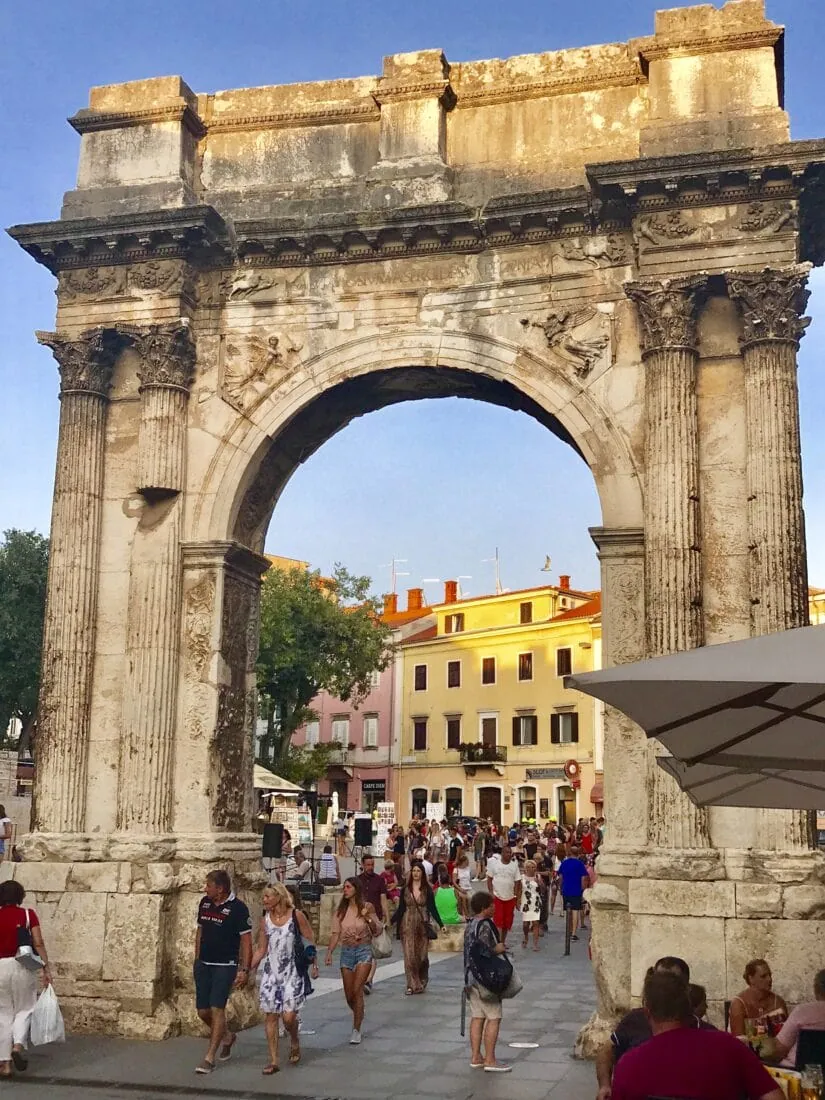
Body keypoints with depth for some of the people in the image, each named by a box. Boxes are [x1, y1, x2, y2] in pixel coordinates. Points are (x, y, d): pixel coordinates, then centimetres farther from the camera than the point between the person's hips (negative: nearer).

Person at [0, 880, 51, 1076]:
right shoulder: (28, 915, -3)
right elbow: (38, 943, -8)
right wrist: (46, 968, -5)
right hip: (23, 966, -1)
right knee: (24, 1009, 16)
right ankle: (18, 1045, -9)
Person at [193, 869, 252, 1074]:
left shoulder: (237, 908, -12)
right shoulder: (204, 903, 6)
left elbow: (246, 940, -11)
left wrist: (244, 970, -15)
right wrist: (197, 959, 16)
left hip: (225, 966, -6)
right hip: (203, 964, 6)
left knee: (217, 1009, -9)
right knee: (202, 1011, 7)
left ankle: (209, 1057, 0)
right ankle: (227, 1036, 34)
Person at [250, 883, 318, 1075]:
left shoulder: (296, 916, -6)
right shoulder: (265, 920, 6)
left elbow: (310, 941, -1)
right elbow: (261, 949, 12)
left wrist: (313, 964, -6)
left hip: (292, 972, -4)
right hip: (271, 972, 4)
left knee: (288, 1016, -9)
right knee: (270, 1016, 1)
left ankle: (295, 1043, 23)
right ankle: (274, 1060, 10)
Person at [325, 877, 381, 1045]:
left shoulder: (367, 907, -4)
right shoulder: (340, 910, 3)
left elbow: (377, 931, -1)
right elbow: (335, 933, 2)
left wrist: (368, 919, -19)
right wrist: (329, 952, -10)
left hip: (364, 951, -3)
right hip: (346, 951, 3)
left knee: (357, 990, -14)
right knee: (349, 995, 6)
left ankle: (356, 1030, -5)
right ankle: (359, 1015, 38)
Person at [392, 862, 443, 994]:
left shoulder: (427, 889, 1)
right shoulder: (405, 889, 4)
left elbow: (433, 908, 2)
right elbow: (400, 909, 7)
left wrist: (441, 924, -6)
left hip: (423, 924, 0)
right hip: (408, 925, 0)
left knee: (422, 955, 4)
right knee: (409, 955, -6)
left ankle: (422, 981, 28)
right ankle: (412, 984, 0)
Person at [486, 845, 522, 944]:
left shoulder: (514, 865, 1)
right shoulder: (494, 863, -4)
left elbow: (517, 882, 3)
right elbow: (489, 879, 0)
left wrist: (518, 897, -1)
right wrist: (491, 893, -8)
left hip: (510, 898, 3)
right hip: (497, 896, -3)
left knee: (507, 922, 9)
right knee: (498, 921, -9)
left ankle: (503, 942, 24)